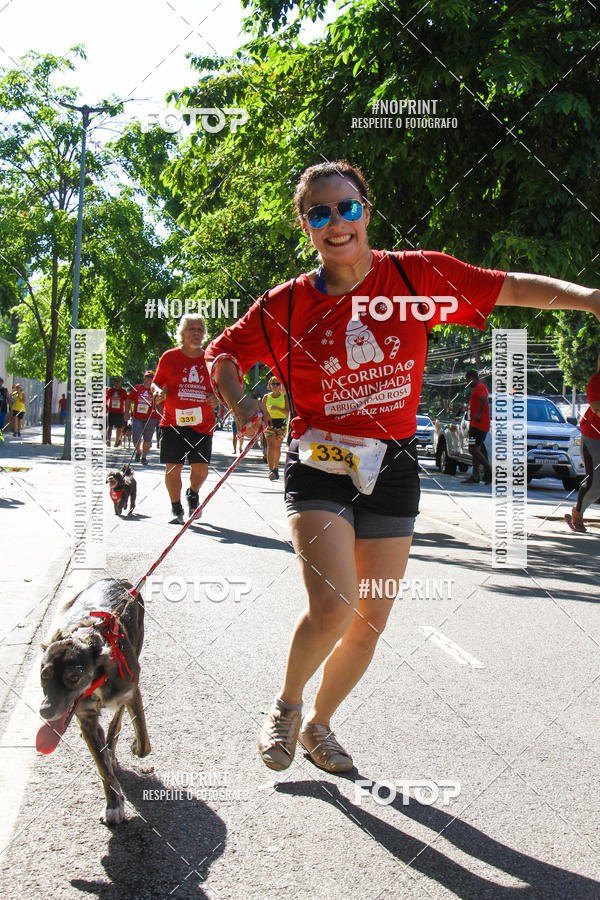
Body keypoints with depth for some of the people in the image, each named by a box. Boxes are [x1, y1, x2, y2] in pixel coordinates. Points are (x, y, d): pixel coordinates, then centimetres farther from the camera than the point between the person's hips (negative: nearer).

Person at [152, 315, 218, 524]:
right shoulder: (169, 357, 3)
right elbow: (156, 383, 10)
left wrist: (216, 398, -4)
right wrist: (157, 392, -11)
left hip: (202, 423, 1)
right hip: (173, 422, -1)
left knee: (201, 467, -5)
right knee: (173, 467, -2)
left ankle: (193, 494, 29)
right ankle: (176, 509, 16)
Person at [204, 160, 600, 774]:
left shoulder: (418, 275, -3)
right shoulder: (288, 303, -3)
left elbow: (510, 288, 4)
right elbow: (222, 353, 8)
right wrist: (239, 404, -12)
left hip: (392, 468, 2)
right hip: (319, 464, -2)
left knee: (369, 626, 8)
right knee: (332, 608, -21)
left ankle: (318, 725, 34)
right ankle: (286, 706, 11)